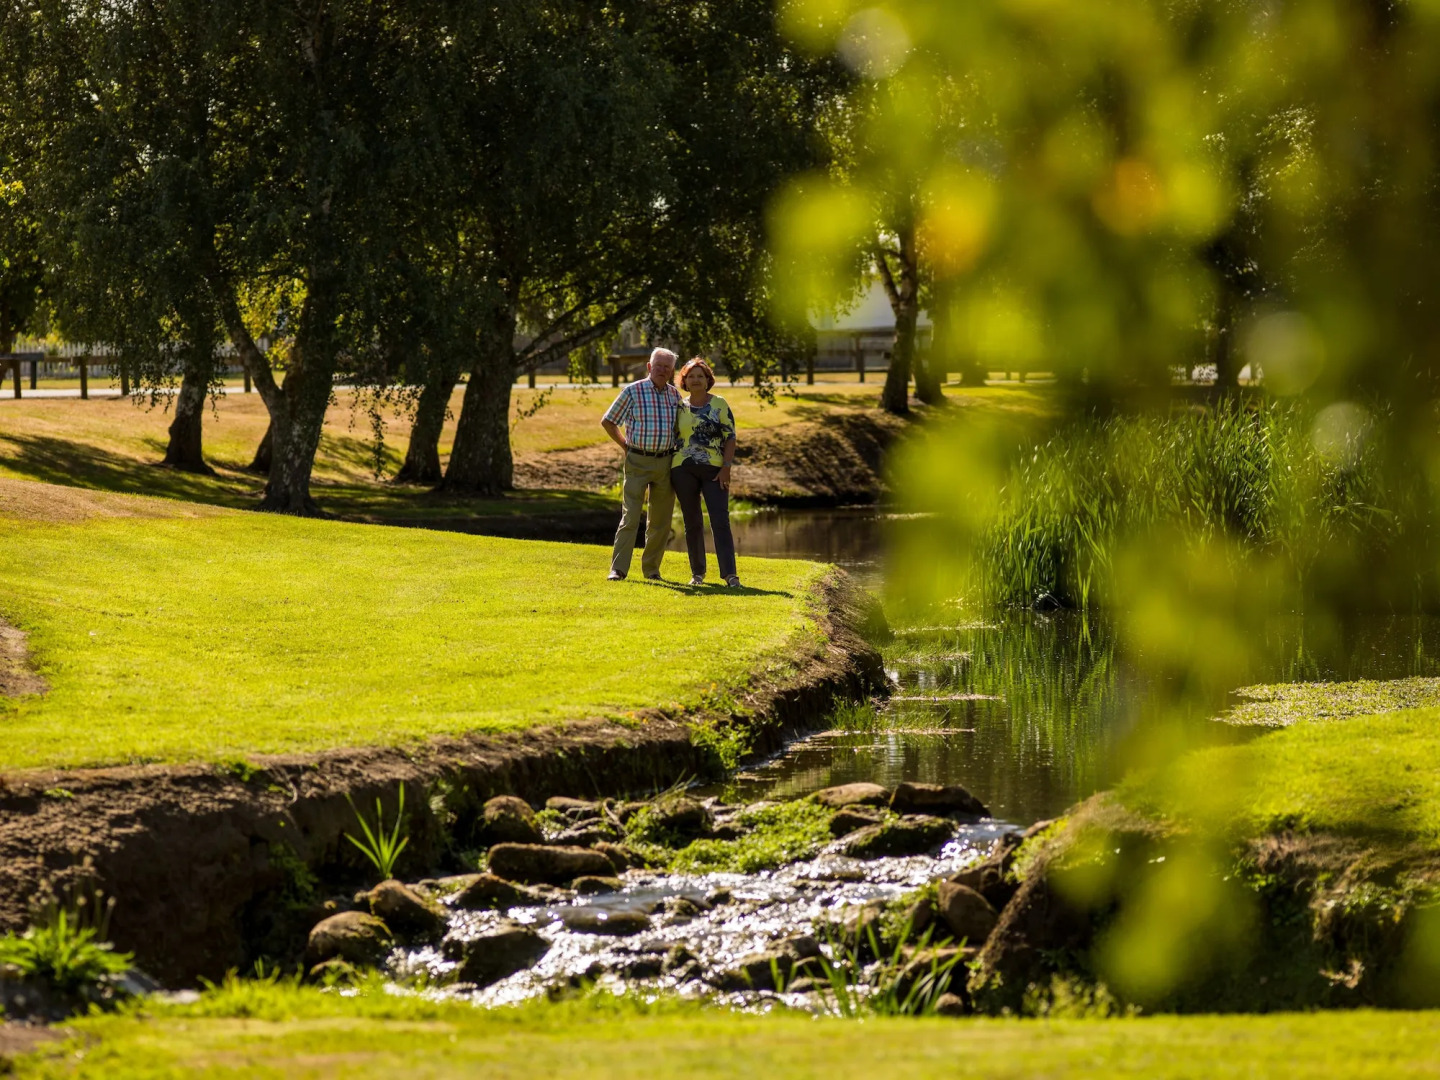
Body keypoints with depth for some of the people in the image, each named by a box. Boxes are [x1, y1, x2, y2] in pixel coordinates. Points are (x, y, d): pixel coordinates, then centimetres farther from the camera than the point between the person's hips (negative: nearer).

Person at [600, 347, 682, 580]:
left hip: (665, 462, 4)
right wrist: (626, 446, 1)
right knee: (630, 517, -9)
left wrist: (676, 450, 9)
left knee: (661, 521, 7)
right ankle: (618, 569, -9)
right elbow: (607, 421, 3)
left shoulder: (675, 395, 8)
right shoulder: (633, 391, -5)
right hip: (638, 462, -4)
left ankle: (651, 568, 18)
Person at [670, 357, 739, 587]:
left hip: (714, 471, -3)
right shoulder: (680, 408, 10)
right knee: (692, 523, 6)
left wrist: (726, 467, -10)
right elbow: (672, 439, 15)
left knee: (720, 521, -11)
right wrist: (669, 473, 9)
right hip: (684, 470, 3)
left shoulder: (719, 405, 2)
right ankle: (697, 573, 14)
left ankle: (730, 574, -15)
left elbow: (730, 437, -1)